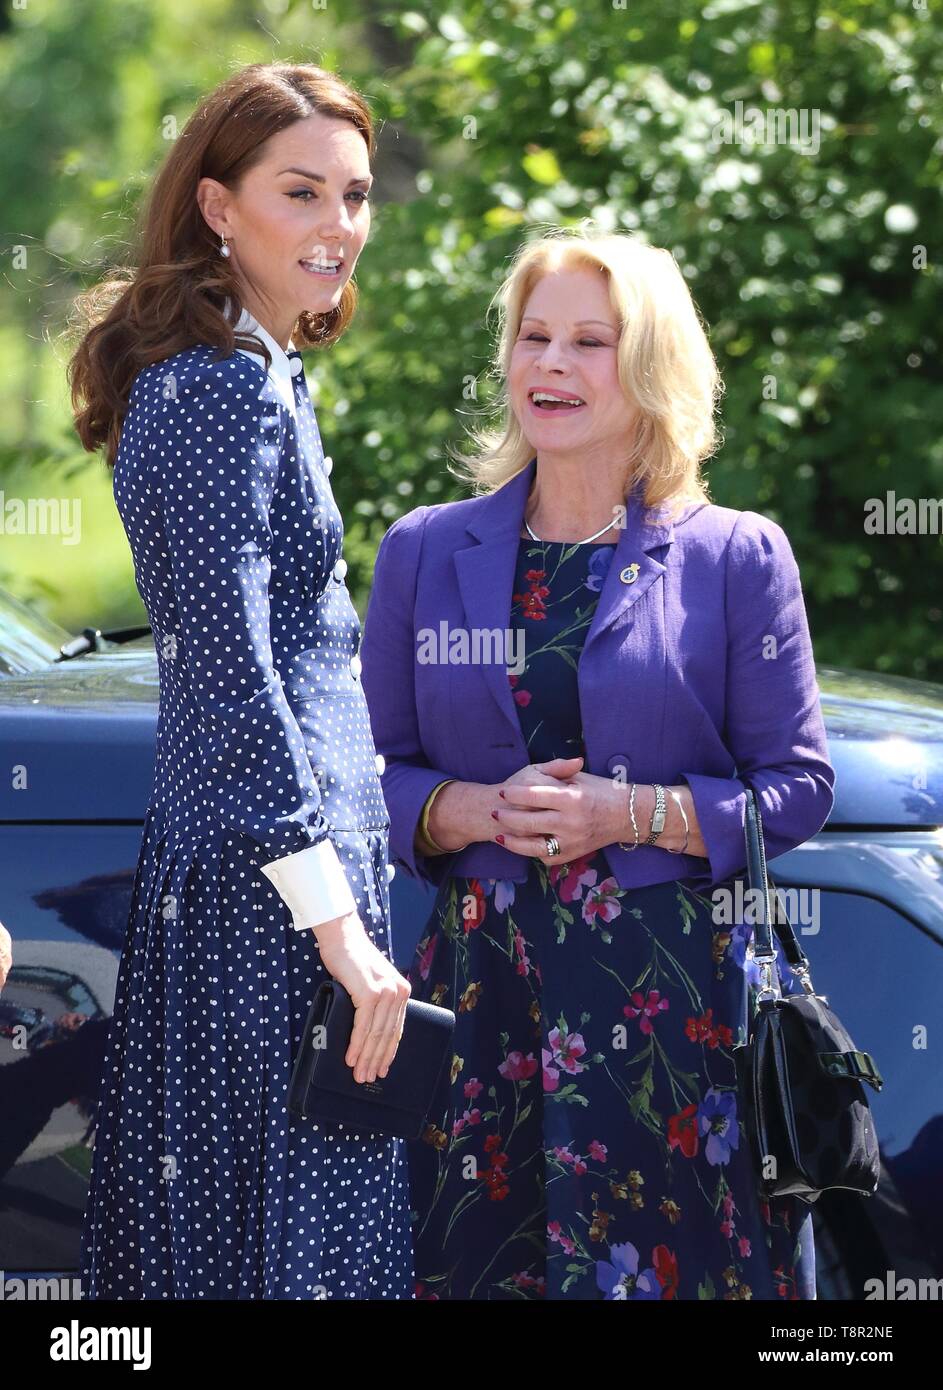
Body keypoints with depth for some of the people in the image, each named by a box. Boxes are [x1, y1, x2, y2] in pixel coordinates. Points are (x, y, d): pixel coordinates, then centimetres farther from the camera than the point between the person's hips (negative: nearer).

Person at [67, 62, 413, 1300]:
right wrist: (336, 918, -21)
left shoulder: (244, 375, 17)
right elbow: (233, 677, -20)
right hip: (262, 892, -10)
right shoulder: (232, 387, -14)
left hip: (212, 863, 10)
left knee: (203, 1229, 11)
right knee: (298, 1240, -8)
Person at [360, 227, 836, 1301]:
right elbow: (373, 773, 9)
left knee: (675, 1258, -4)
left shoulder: (736, 557, 3)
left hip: (675, 986, -2)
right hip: (481, 981, 2)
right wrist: (483, 810, -11)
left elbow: (796, 788, 1)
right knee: (475, 1265, 0)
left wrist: (631, 813, -13)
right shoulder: (424, 554, 10)